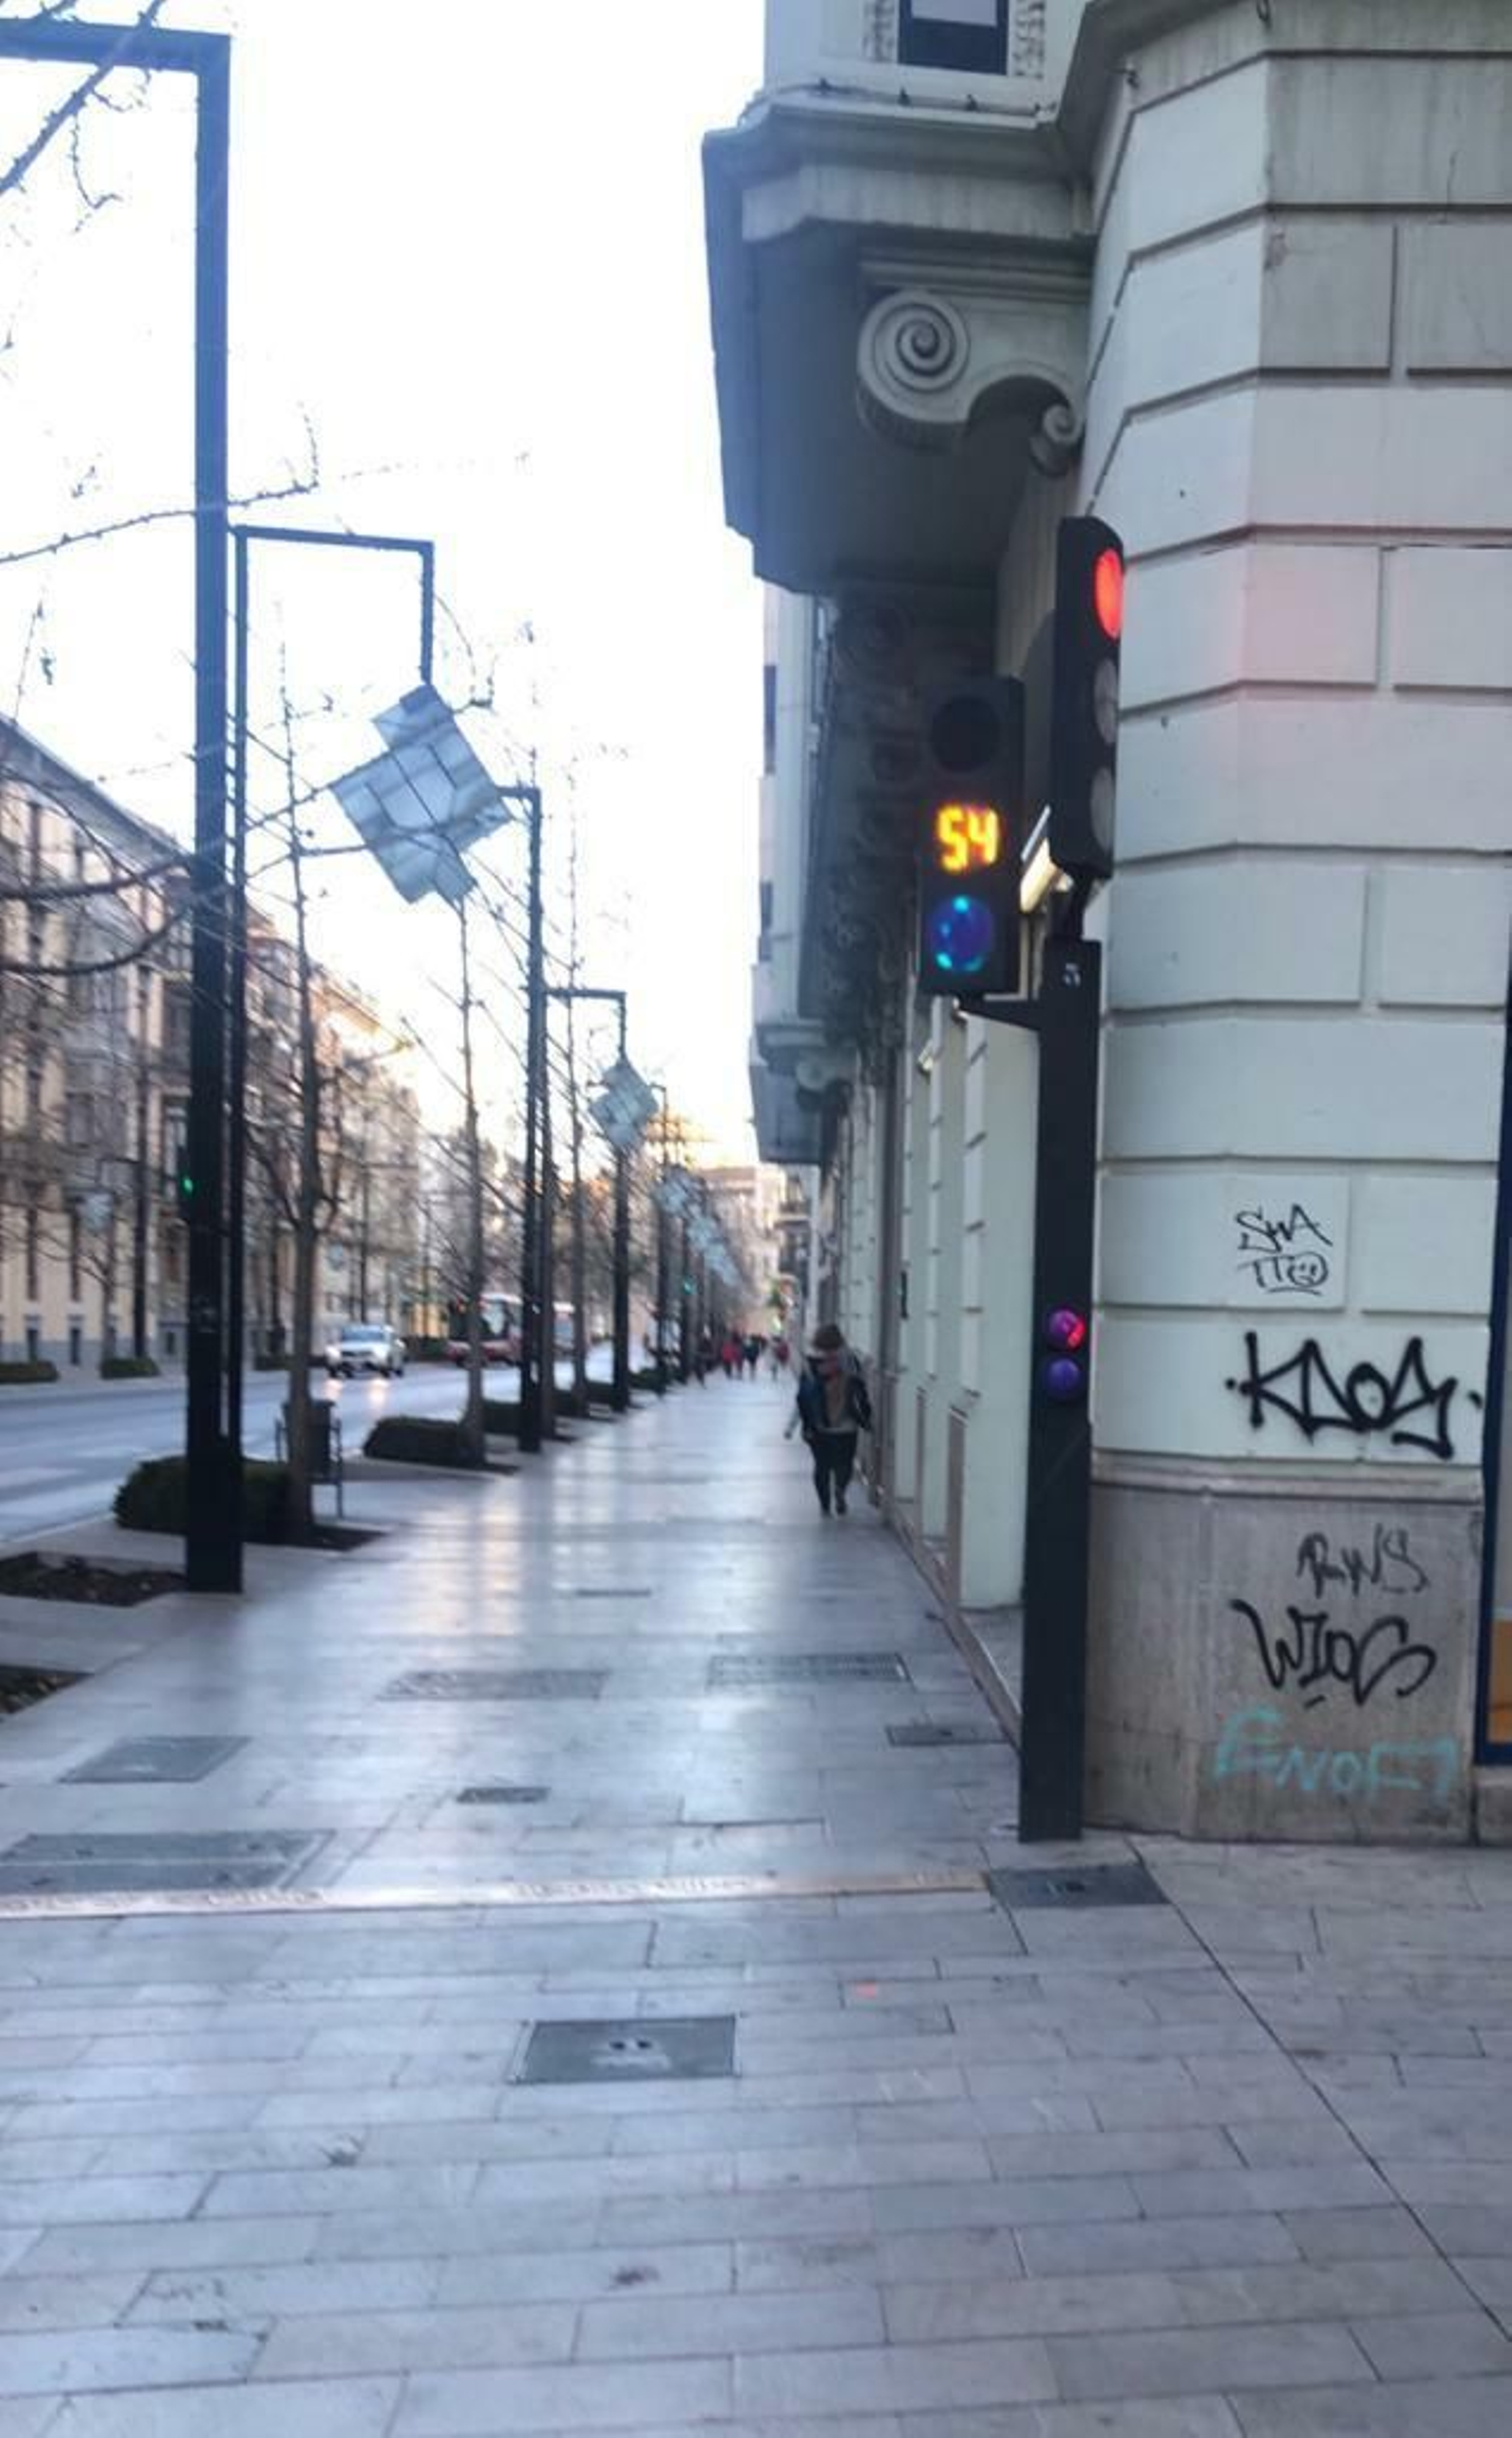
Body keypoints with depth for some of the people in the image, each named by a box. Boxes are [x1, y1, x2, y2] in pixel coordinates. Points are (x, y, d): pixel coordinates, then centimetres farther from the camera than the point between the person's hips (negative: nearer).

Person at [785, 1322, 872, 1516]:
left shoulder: (811, 1364, -7)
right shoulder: (850, 1361, -3)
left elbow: (802, 1399, -8)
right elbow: (860, 1393, -2)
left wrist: (792, 1426, -2)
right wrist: (865, 1420, 8)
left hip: (818, 1428, 0)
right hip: (846, 1426, 0)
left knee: (822, 1465, 15)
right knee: (845, 1463, 13)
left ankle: (825, 1505, 12)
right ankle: (840, 1487, -15)